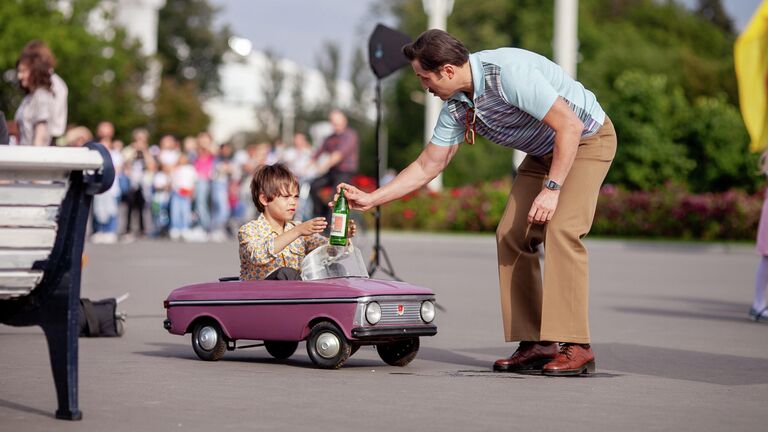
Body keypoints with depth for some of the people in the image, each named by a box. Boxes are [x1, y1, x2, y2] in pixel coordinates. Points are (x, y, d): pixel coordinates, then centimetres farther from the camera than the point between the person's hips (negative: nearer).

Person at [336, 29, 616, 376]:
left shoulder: (509, 72, -31)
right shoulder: (456, 105, -4)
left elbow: (570, 126, -29)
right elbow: (428, 165, 6)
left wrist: (552, 188, -30)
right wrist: (370, 199, 3)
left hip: (588, 138, -8)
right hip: (543, 152, 8)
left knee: (560, 229, -24)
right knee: (511, 236, -3)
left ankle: (575, 347, -24)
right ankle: (535, 345, 0)